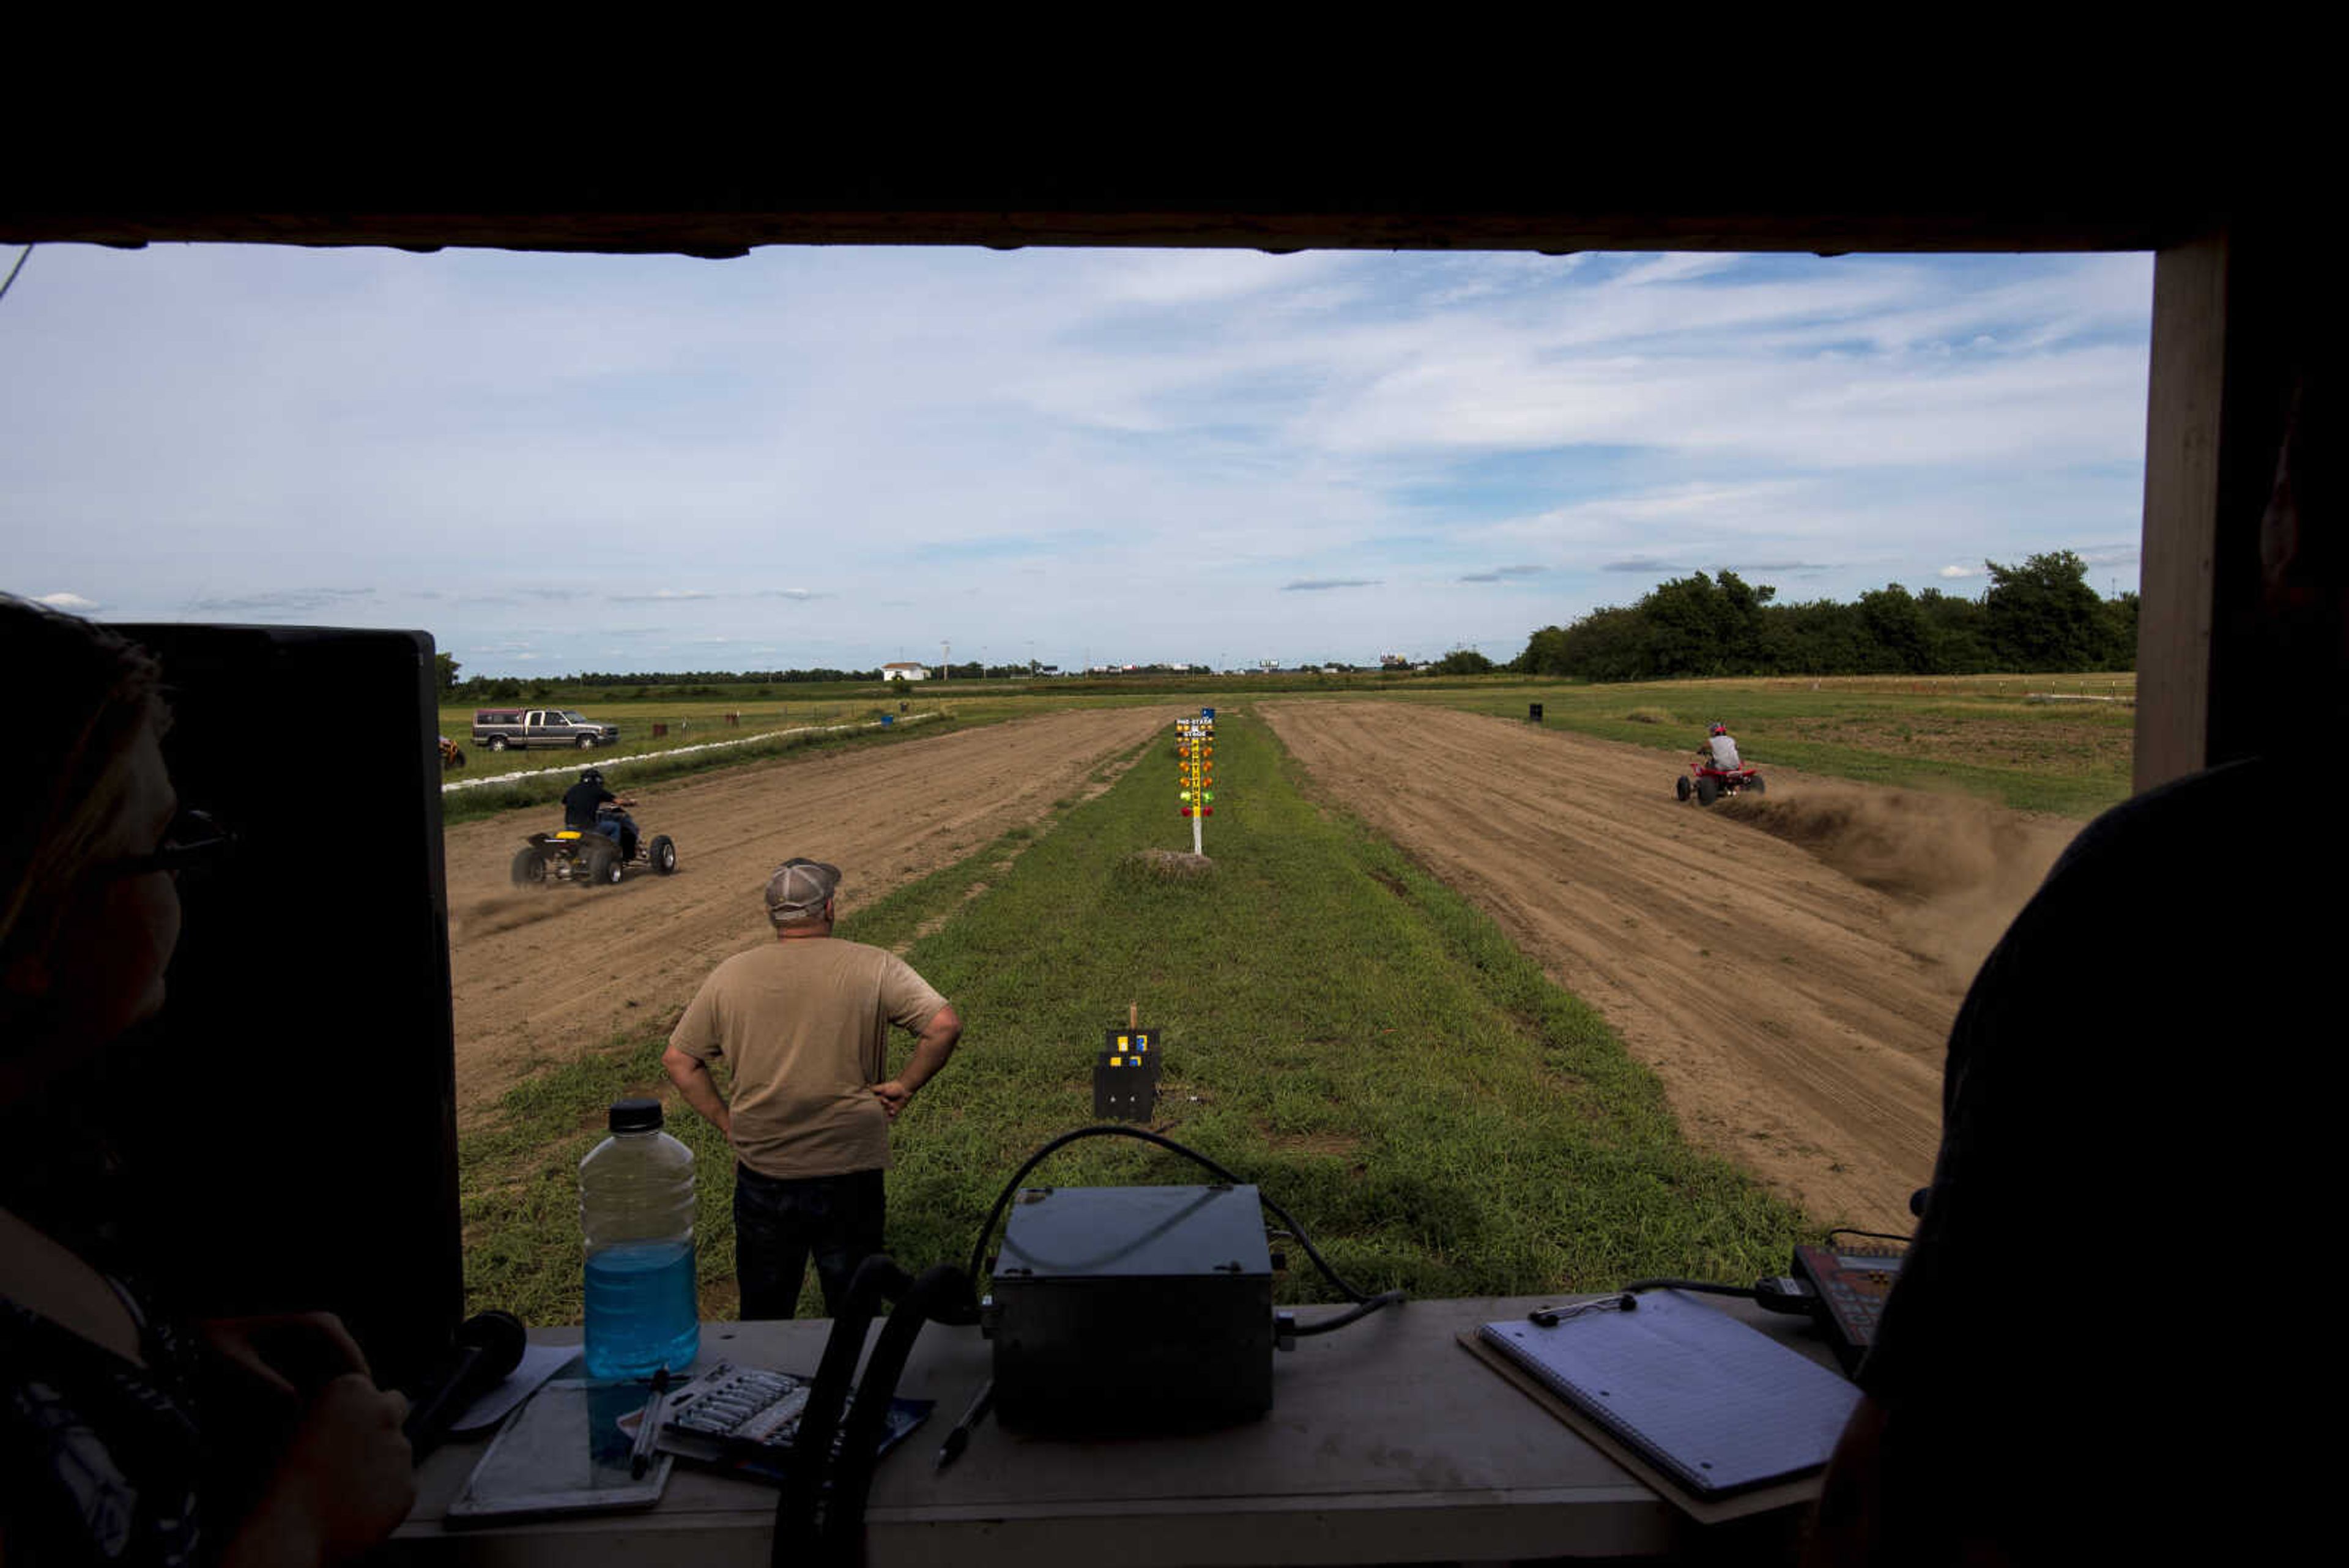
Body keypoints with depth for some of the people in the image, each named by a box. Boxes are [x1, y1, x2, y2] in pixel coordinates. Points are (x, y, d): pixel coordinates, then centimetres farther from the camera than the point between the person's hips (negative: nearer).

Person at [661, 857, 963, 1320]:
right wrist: (904, 1087, -6)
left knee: (763, 1314, 20)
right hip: (850, 1171, -2)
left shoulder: (729, 976, -1)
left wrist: (727, 1122, 9)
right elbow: (945, 1026, -17)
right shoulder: (874, 968, -9)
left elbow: (678, 1060, 5)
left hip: (761, 1173, 2)